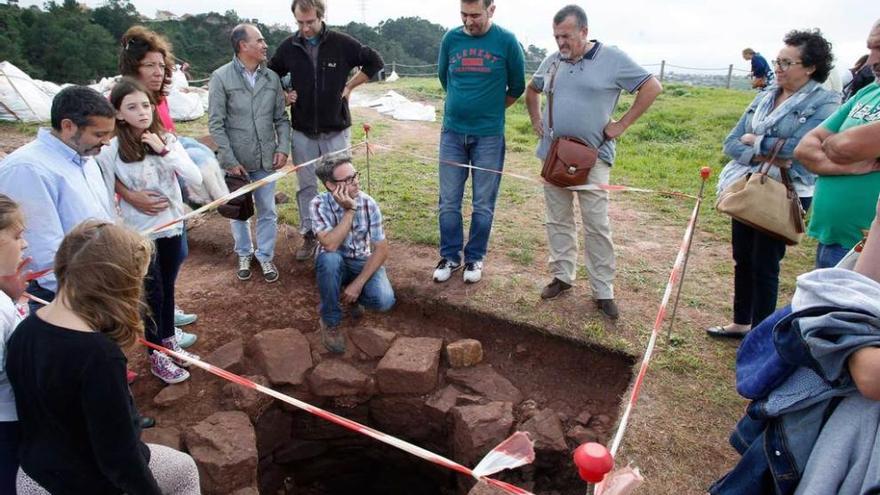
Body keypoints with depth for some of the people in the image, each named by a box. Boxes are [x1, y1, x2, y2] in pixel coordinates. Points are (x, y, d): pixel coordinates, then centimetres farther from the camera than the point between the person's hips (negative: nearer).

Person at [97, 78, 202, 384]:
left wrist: (165, 152, -20)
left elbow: (196, 178, -13)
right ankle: (157, 357, 26)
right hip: (139, 233, -3)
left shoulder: (167, 140, -4)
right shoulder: (111, 150, -14)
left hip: (172, 226, 4)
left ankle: (170, 342, 39)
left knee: (167, 288, 19)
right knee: (152, 293, 9)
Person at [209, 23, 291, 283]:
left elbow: (281, 118, 8)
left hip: (266, 160, 2)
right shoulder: (221, 77, -7)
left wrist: (283, 148, -6)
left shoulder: (272, 78, 3)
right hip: (236, 161, -2)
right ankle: (244, 255, 33)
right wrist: (230, 160, -13)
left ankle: (265, 256, 27)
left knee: (267, 212, 10)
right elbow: (216, 124, -9)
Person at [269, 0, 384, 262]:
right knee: (306, 186, 10)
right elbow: (270, 75, 14)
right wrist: (284, 95, -3)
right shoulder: (288, 47, -2)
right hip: (302, 132, 2)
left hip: (336, 130, -2)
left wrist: (349, 85, -4)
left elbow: (374, 62, 1)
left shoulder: (342, 43, -8)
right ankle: (309, 235, 25)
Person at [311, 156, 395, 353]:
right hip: (334, 264, -1)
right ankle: (330, 322, -14)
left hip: (362, 262, 1)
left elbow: (381, 250, -14)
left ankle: (350, 293, 12)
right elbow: (330, 245, -33)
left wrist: (358, 284, -21)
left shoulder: (369, 203, -16)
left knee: (384, 300, -26)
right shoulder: (320, 204, -20)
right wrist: (349, 210, -34)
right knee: (329, 258, -38)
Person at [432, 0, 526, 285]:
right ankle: (450, 256, 20)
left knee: (483, 204, 5)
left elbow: (516, 87, 6)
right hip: (452, 133, 2)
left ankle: (475, 258, 21)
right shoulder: (451, 39, 2)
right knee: (448, 202, 6)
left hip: (489, 136, -2)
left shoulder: (506, 41, -4)